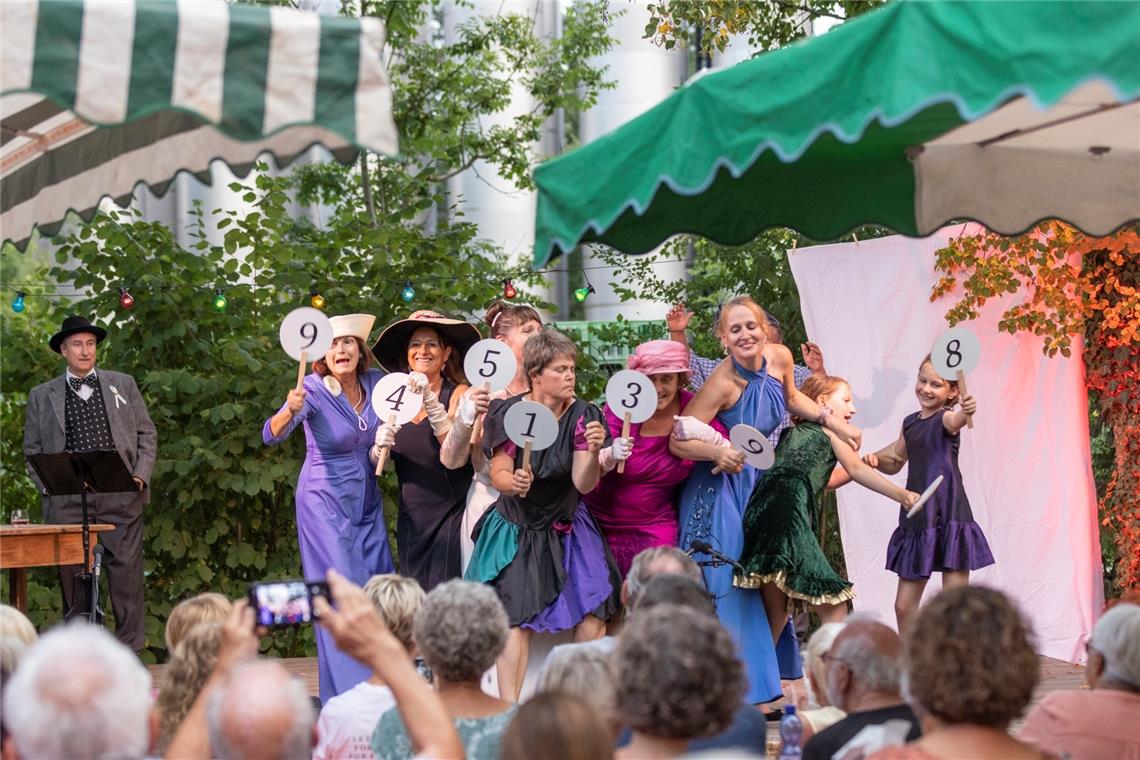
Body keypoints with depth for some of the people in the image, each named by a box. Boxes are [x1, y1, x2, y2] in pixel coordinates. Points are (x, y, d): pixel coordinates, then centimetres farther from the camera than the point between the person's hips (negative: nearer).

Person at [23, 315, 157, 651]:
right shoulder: (41, 396, 13)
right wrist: (48, 487, 0)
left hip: (121, 496, 0)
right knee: (71, 574, 1)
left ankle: (130, 646, 2)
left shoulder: (123, 384, 14)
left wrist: (141, 476, 0)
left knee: (126, 570, -4)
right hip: (67, 500, 0)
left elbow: (146, 434, 13)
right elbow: (32, 449, 14)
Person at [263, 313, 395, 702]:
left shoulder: (376, 382, -3)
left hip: (367, 502, 6)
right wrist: (290, 410, -51)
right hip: (325, 504, -6)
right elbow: (273, 434, -31)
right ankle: (348, 695, -3)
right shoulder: (313, 391, -17)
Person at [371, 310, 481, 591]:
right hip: (410, 517, 5)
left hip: (449, 513, -4)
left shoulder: (458, 394, -6)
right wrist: (380, 445, -14)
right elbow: (378, 463, 8)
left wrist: (430, 399, -25)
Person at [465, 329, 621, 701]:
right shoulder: (509, 413, -10)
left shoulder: (583, 416, -8)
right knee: (515, 618, -11)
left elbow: (583, 484, -13)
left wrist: (594, 454, -33)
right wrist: (513, 482, -32)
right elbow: (499, 474, -10)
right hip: (517, 528, -1)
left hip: (566, 527, 2)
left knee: (592, 613, -11)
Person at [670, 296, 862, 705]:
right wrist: (719, 452, -42)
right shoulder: (722, 382, -26)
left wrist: (835, 423, 10)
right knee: (725, 583, -5)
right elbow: (678, 442, -26)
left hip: (760, 478, 7)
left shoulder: (780, 358, -9)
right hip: (721, 485, -7)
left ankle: (767, 676, 29)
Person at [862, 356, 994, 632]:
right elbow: (895, 463, 27)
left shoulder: (945, 418, -8)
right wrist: (875, 459, 6)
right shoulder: (910, 422, 13)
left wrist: (966, 412, -57)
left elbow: (956, 422, -34)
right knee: (904, 606, 10)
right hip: (916, 520, 7)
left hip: (949, 518, -7)